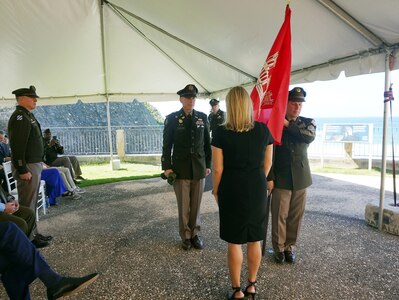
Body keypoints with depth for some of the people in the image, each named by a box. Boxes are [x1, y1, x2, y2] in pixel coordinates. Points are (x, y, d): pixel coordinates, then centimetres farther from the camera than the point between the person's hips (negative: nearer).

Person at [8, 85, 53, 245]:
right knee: (27, 204, -3)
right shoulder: (19, 117, -15)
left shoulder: (28, 116, 16)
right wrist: (22, 170, -24)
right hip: (27, 166, -10)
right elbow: (17, 146, -22)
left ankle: (33, 233, 26)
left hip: (35, 164, 10)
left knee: (32, 202, 16)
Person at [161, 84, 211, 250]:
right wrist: (167, 167, -5)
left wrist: (208, 165, 8)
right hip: (180, 169, -2)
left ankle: (195, 234, 27)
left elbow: (207, 143, 9)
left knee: (196, 205, 10)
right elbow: (167, 144, 0)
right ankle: (185, 236, 23)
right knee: (183, 206, 6)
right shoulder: (172, 118, -1)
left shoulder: (202, 117, 5)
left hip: (199, 168, 2)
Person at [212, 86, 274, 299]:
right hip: (258, 191, 4)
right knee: (254, 241, 17)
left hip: (232, 191, -3)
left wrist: (216, 192, 4)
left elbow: (218, 169, -12)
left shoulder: (221, 133, -14)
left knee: (234, 242, 11)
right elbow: (267, 163, 4)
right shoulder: (263, 130, -5)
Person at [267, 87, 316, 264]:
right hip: (281, 178, -2)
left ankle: (290, 246, 26)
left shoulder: (308, 122, 8)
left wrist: (288, 125, -13)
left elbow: (310, 137, -16)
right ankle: (279, 248, 19)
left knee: (296, 215, 9)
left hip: (300, 178, 3)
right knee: (279, 215, 1)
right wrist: (269, 177, -9)